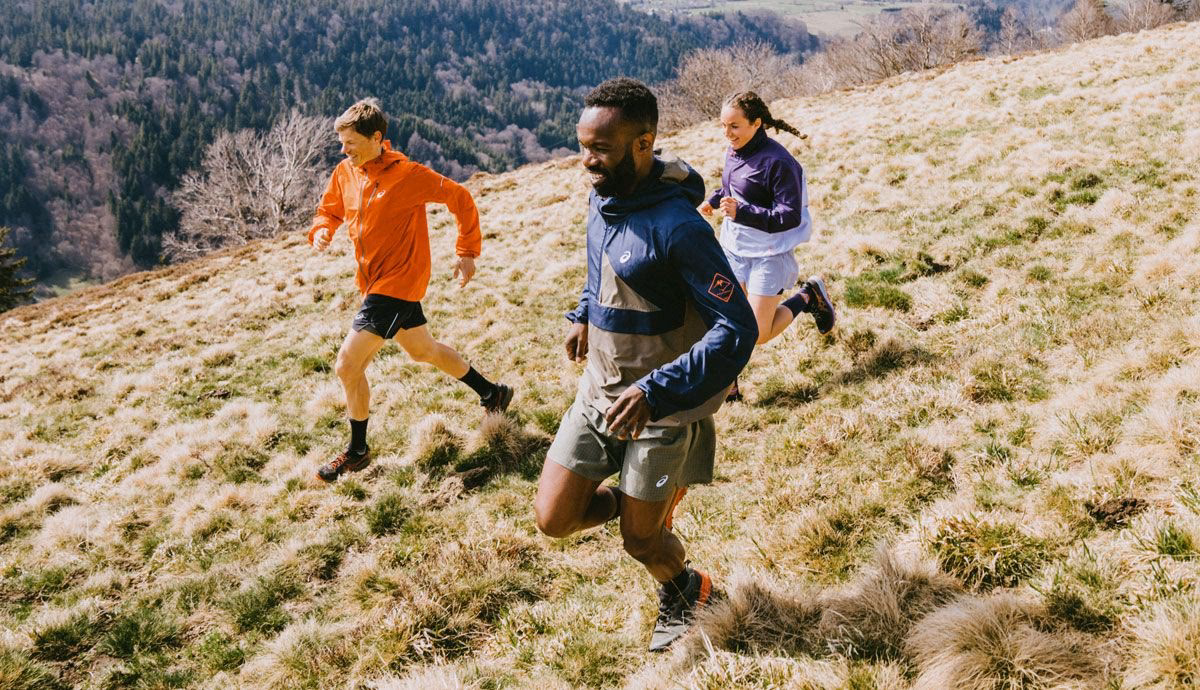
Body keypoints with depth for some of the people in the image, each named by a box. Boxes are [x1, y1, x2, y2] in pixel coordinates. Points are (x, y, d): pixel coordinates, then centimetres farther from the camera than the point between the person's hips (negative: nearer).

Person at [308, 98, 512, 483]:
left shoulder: (407, 175, -20)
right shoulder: (344, 173, 0)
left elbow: (460, 198, -11)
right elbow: (329, 209, 14)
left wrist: (468, 253, -9)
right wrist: (321, 231, -10)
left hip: (398, 283, -9)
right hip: (372, 281, 9)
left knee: (347, 365, -12)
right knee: (423, 351, 24)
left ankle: (357, 451, 7)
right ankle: (493, 394, 42)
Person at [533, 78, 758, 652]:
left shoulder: (678, 228, -26)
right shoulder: (601, 199, -1)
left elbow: (736, 329, -27)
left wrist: (655, 392, -33)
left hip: (661, 408, -7)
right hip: (599, 391, 7)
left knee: (640, 540, 8)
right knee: (554, 519, 5)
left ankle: (684, 589, 43)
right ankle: (644, 498, 33)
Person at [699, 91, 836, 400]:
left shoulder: (778, 162, -23)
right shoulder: (734, 151, 2)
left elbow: (790, 217, -26)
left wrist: (741, 212, -33)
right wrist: (714, 200, 9)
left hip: (768, 255, -7)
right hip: (733, 249, 7)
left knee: (758, 335, -1)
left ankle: (808, 297, 20)